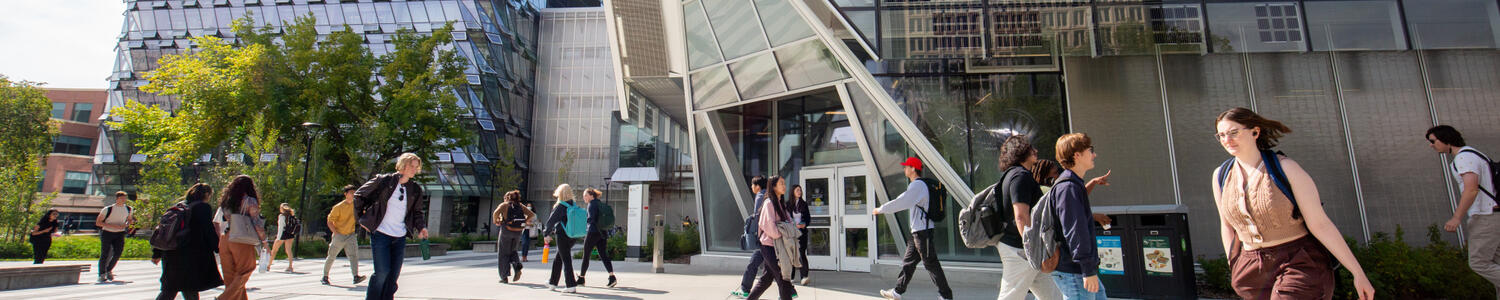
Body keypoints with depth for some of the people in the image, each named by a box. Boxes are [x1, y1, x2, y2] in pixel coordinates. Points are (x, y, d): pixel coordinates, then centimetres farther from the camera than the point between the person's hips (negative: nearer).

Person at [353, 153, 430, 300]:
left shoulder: (415, 189, 8)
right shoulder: (383, 180, -4)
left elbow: (417, 212, 16)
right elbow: (359, 195, 4)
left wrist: (421, 227, -1)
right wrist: (362, 218, 2)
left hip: (400, 237, 4)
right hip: (380, 234, -4)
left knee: (394, 274, 6)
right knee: (382, 272, -8)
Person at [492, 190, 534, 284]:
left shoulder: (504, 205, 3)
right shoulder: (520, 206, 13)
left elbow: (496, 212, -17)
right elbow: (532, 215, 4)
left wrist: (496, 221, -2)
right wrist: (524, 222, 11)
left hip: (506, 231, -3)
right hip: (518, 232, 4)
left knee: (503, 253, 10)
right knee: (512, 251, 22)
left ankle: (504, 277, 8)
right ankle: (517, 268, -3)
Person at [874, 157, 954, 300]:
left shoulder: (917, 185, -15)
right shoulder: (919, 185, 17)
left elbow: (900, 203, -20)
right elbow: (904, 201, 24)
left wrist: (880, 209, -11)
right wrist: (883, 208, 22)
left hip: (924, 231, -10)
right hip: (918, 231, 10)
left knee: (930, 263, -4)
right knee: (908, 261, 14)